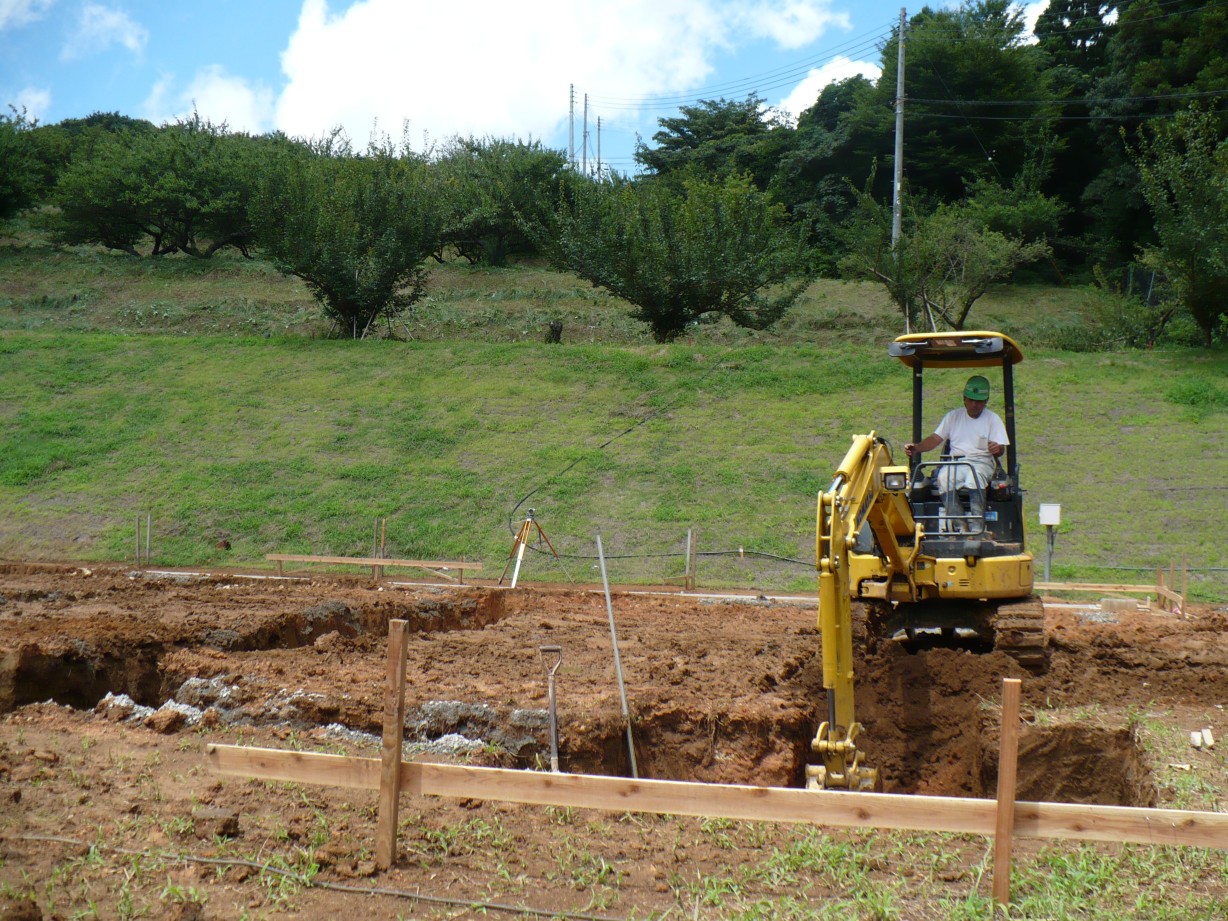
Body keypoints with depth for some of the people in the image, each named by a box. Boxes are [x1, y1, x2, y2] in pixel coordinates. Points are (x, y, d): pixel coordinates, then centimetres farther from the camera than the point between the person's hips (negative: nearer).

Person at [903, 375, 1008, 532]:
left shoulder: (992, 419, 10)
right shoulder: (953, 416, 17)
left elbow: (1000, 449, 1)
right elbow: (935, 439, 11)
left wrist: (997, 449, -25)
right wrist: (916, 447, -8)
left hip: (981, 462, -2)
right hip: (955, 462, 2)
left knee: (975, 478, -39)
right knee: (944, 479, -34)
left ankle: (977, 528, -38)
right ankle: (960, 527, -31)